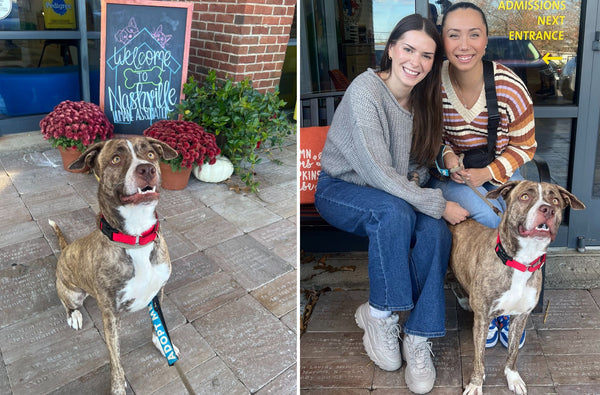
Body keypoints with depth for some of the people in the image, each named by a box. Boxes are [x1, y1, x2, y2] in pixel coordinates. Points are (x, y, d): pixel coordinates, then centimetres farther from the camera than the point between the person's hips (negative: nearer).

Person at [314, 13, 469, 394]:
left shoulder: (422, 98, 0)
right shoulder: (365, 90, -22)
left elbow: (419, 162, 13)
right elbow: (378, 173, -28)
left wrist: (414, 180, -11)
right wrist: (438, 204, -25)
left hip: (393, 191, 6)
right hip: (340, 189, -5)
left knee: (436, 232, -23)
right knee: (395, 212, -36)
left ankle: (418, 337, -12)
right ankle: (379, 313, -16)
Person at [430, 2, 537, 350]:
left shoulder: (511, 87, -16)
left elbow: (525, 145, -3)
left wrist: (488, 173, -17)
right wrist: (446, 154, -17)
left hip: (500, 171, 2)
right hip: (451, 172, -1)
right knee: (488, 220, -26)